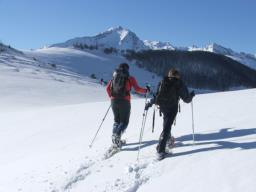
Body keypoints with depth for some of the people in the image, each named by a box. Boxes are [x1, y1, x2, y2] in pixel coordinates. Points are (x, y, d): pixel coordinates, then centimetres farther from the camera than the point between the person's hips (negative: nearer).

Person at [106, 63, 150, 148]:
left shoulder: (114, 77, 12)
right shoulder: (130, 78, 2)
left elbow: (108, 88, 7)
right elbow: (137, 89, -5)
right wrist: (146, 90, 12)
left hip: (114, 101, 4)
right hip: (124, 101, -4)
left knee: (116, 120, 19)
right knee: (124, 121, 4)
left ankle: (114, 136, 5)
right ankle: (117, 135, -21)